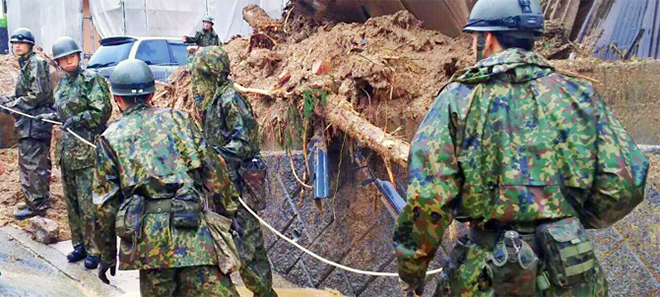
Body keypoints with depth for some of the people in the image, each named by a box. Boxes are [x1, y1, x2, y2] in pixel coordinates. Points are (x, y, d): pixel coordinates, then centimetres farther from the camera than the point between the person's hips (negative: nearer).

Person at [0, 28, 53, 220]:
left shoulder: (35, 63, -11)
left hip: (34, 122, -10)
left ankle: (36, 206, -4)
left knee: (32, 164, -8)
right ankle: (41, 202, 24)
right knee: (39, 164, 15)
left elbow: (39, 94, -19)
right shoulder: (25, 64, 17)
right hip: (31, 123, 10)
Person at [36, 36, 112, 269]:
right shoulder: (62, 84, 15)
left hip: (87, 149, -8)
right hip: (67, 149, 8)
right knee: (72, 201, 14)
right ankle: (80, 244, 25)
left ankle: (94, 249, 2)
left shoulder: (91, 80, -8)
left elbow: (102, 111, -16)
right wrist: (51, 117, 8)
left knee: (88, 202, -7)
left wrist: (76, 120, -20)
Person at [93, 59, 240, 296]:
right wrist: (227, 214, 16)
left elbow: (105, 203, 8)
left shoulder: (110, 138, 10)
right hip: (194, 228, 0)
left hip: (149, 234, 0)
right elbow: (213, 169, 7)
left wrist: (107, 255, 17)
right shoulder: (178, 118, 11)